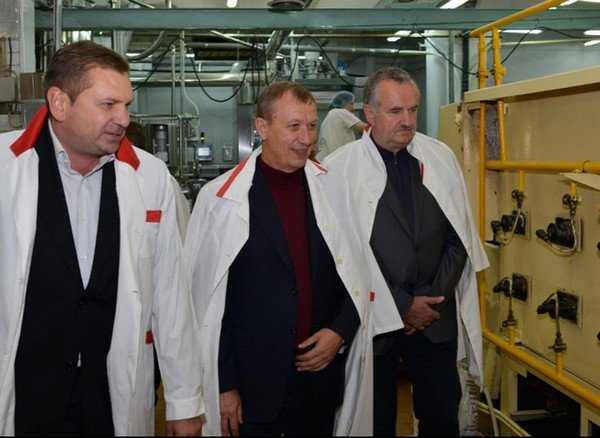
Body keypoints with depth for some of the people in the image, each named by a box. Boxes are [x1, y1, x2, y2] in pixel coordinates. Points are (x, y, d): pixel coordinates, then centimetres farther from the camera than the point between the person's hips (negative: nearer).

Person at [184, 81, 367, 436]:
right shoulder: (221, 198, -10)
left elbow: (359, 273, 8)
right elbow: (208, 301, -7)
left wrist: (341, 330, -6)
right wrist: (224, 386, -5)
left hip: (323, 379, 3)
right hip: (253, 384, -3)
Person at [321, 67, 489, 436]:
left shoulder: (441, 158, 2)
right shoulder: (340, 168, -10)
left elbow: (458, 237, 6)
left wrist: (432, 298, -4)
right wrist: (402, 305, -8)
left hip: (436, 315, 3)